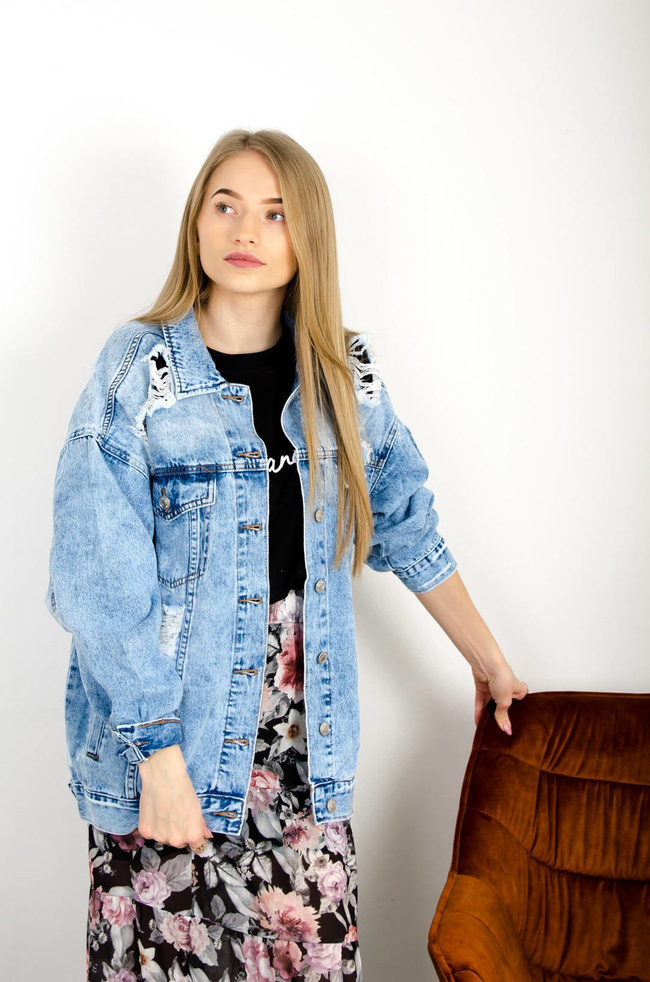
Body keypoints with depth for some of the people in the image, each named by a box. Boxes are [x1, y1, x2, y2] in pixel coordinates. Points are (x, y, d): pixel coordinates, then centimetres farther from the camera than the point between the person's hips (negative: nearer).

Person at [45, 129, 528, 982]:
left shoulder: (344, 373, 6)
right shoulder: (140, 368, -7)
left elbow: (407, 526, 17)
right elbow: (102, 585, -12)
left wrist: (486, 657, 20)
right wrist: (161, 755, -16)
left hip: (305, 722, 3)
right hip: (162, 713, -3)